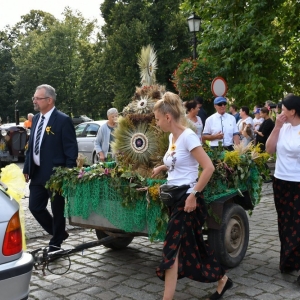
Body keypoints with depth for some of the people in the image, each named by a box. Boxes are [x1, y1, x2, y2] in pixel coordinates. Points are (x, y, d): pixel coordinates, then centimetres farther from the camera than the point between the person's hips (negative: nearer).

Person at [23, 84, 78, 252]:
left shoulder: (63, 120, -12)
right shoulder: (36, 119, 11)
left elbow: (71, 150, -13)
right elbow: (31, 146, 17)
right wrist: (27, 168, 12)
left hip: (56, 174, -7)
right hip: (37, 173, 8)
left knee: (57, 210, 6)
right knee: (35, 207, 10)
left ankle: (55, 244, 25)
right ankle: (59, 233, 31)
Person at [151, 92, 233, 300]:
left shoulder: (188, 136, -17)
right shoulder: (172, 137, 9)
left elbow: (209, 167, -21)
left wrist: (194, 195, -21)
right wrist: (163, 167, 11)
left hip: (187, 199, -9)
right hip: (176, 198, 9)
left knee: (172, 249, -6)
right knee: (192, 246, 17)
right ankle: (222, 279, 34)